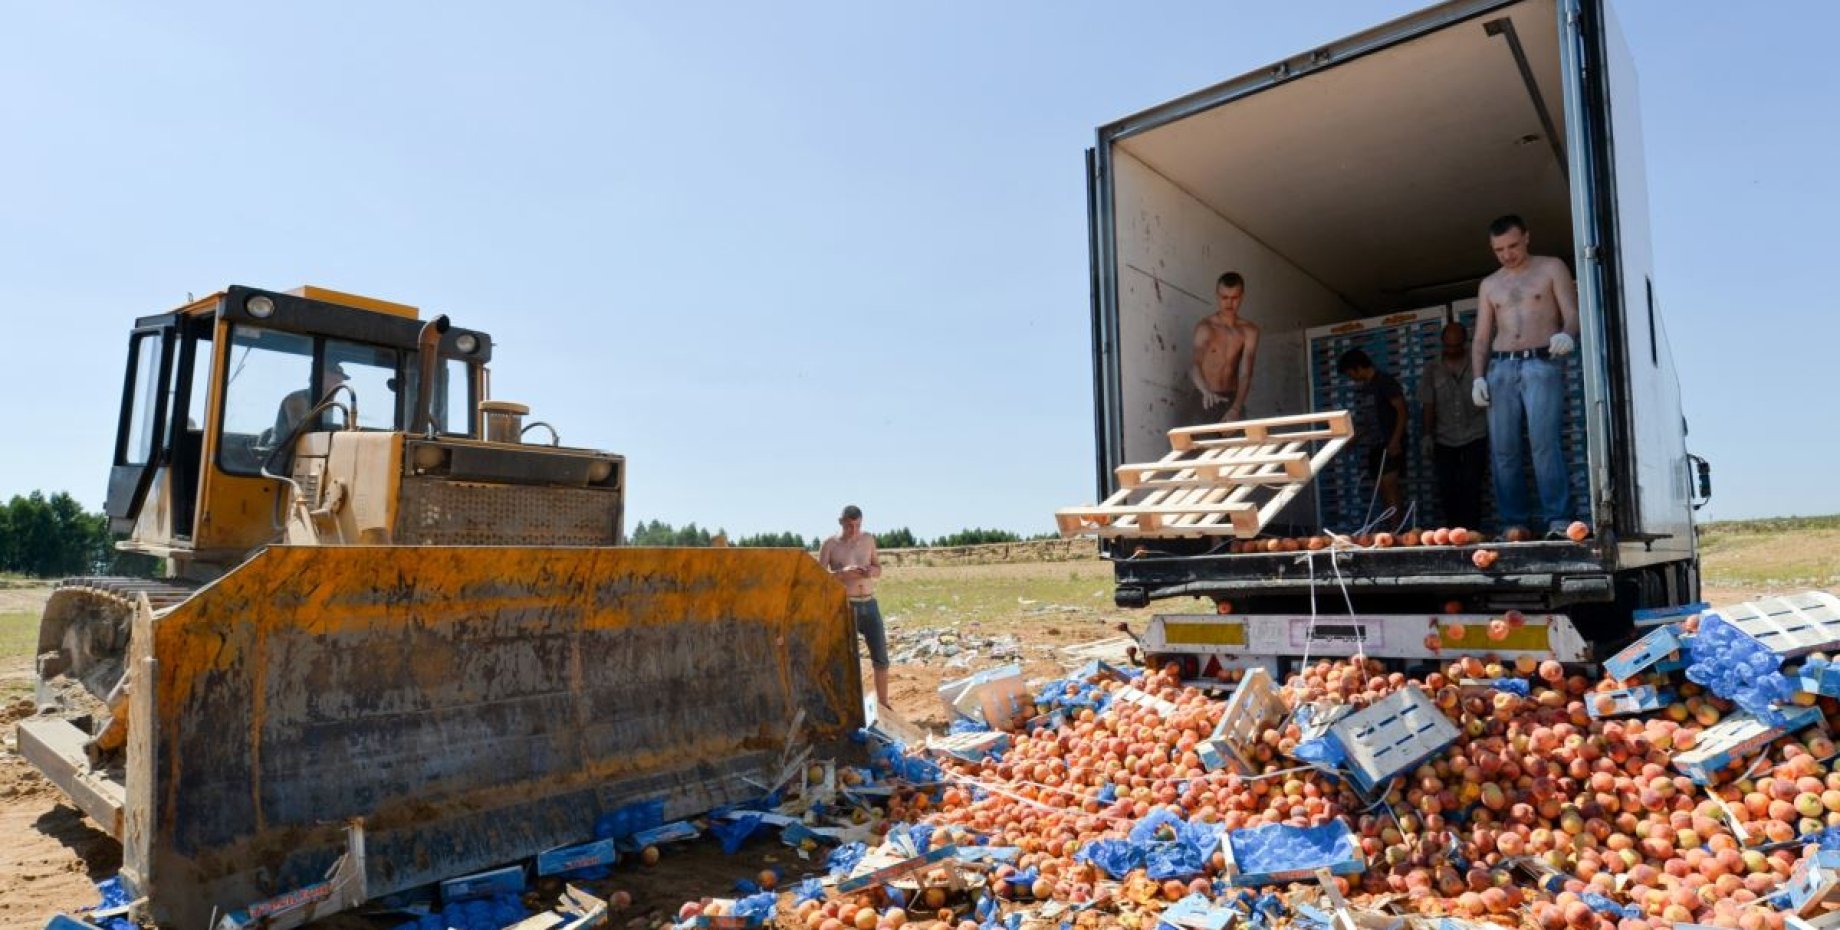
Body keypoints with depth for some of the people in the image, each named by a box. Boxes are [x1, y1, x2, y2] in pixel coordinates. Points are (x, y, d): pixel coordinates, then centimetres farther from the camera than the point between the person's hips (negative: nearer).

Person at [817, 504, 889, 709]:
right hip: (845, 606, -4)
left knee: (881, 657, 6)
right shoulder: (830, 544, -4)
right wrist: (843, 573, -26)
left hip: (870, 604, 4)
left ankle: (883, 705, 19)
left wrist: (871, 571, -10)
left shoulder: (868, 539, 8)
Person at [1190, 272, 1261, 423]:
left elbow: (1245, 374, -12)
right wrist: (1206, 391, -47)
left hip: (1232, 396, 3)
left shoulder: (1249, 331, -3)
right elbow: (1194, 366, -25)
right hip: (1207, 398, -3)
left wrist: (1236, 408, -28)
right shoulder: (1205, 327, -11)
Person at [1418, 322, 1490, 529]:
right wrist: (1428, 435, -2)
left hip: (1474, 436, -2)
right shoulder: (1433, 370, 5)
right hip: (1444, 439, 2)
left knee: (1471, 486, -8)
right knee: (1447, 487, -2)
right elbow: (1428, 405, 4)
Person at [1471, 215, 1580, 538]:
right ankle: (1513, 525, -1)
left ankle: (1558, 521, -19)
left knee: (1544, 442, -18)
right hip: (1501, 368, 4)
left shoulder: (1552, 268, 11)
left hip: (1542, 363, -4)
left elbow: (1572, 313, 2)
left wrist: (1567, 334, -22)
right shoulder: (1489, 285, 20)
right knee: (1502, 450, -3)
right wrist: (1478, 377, 3)